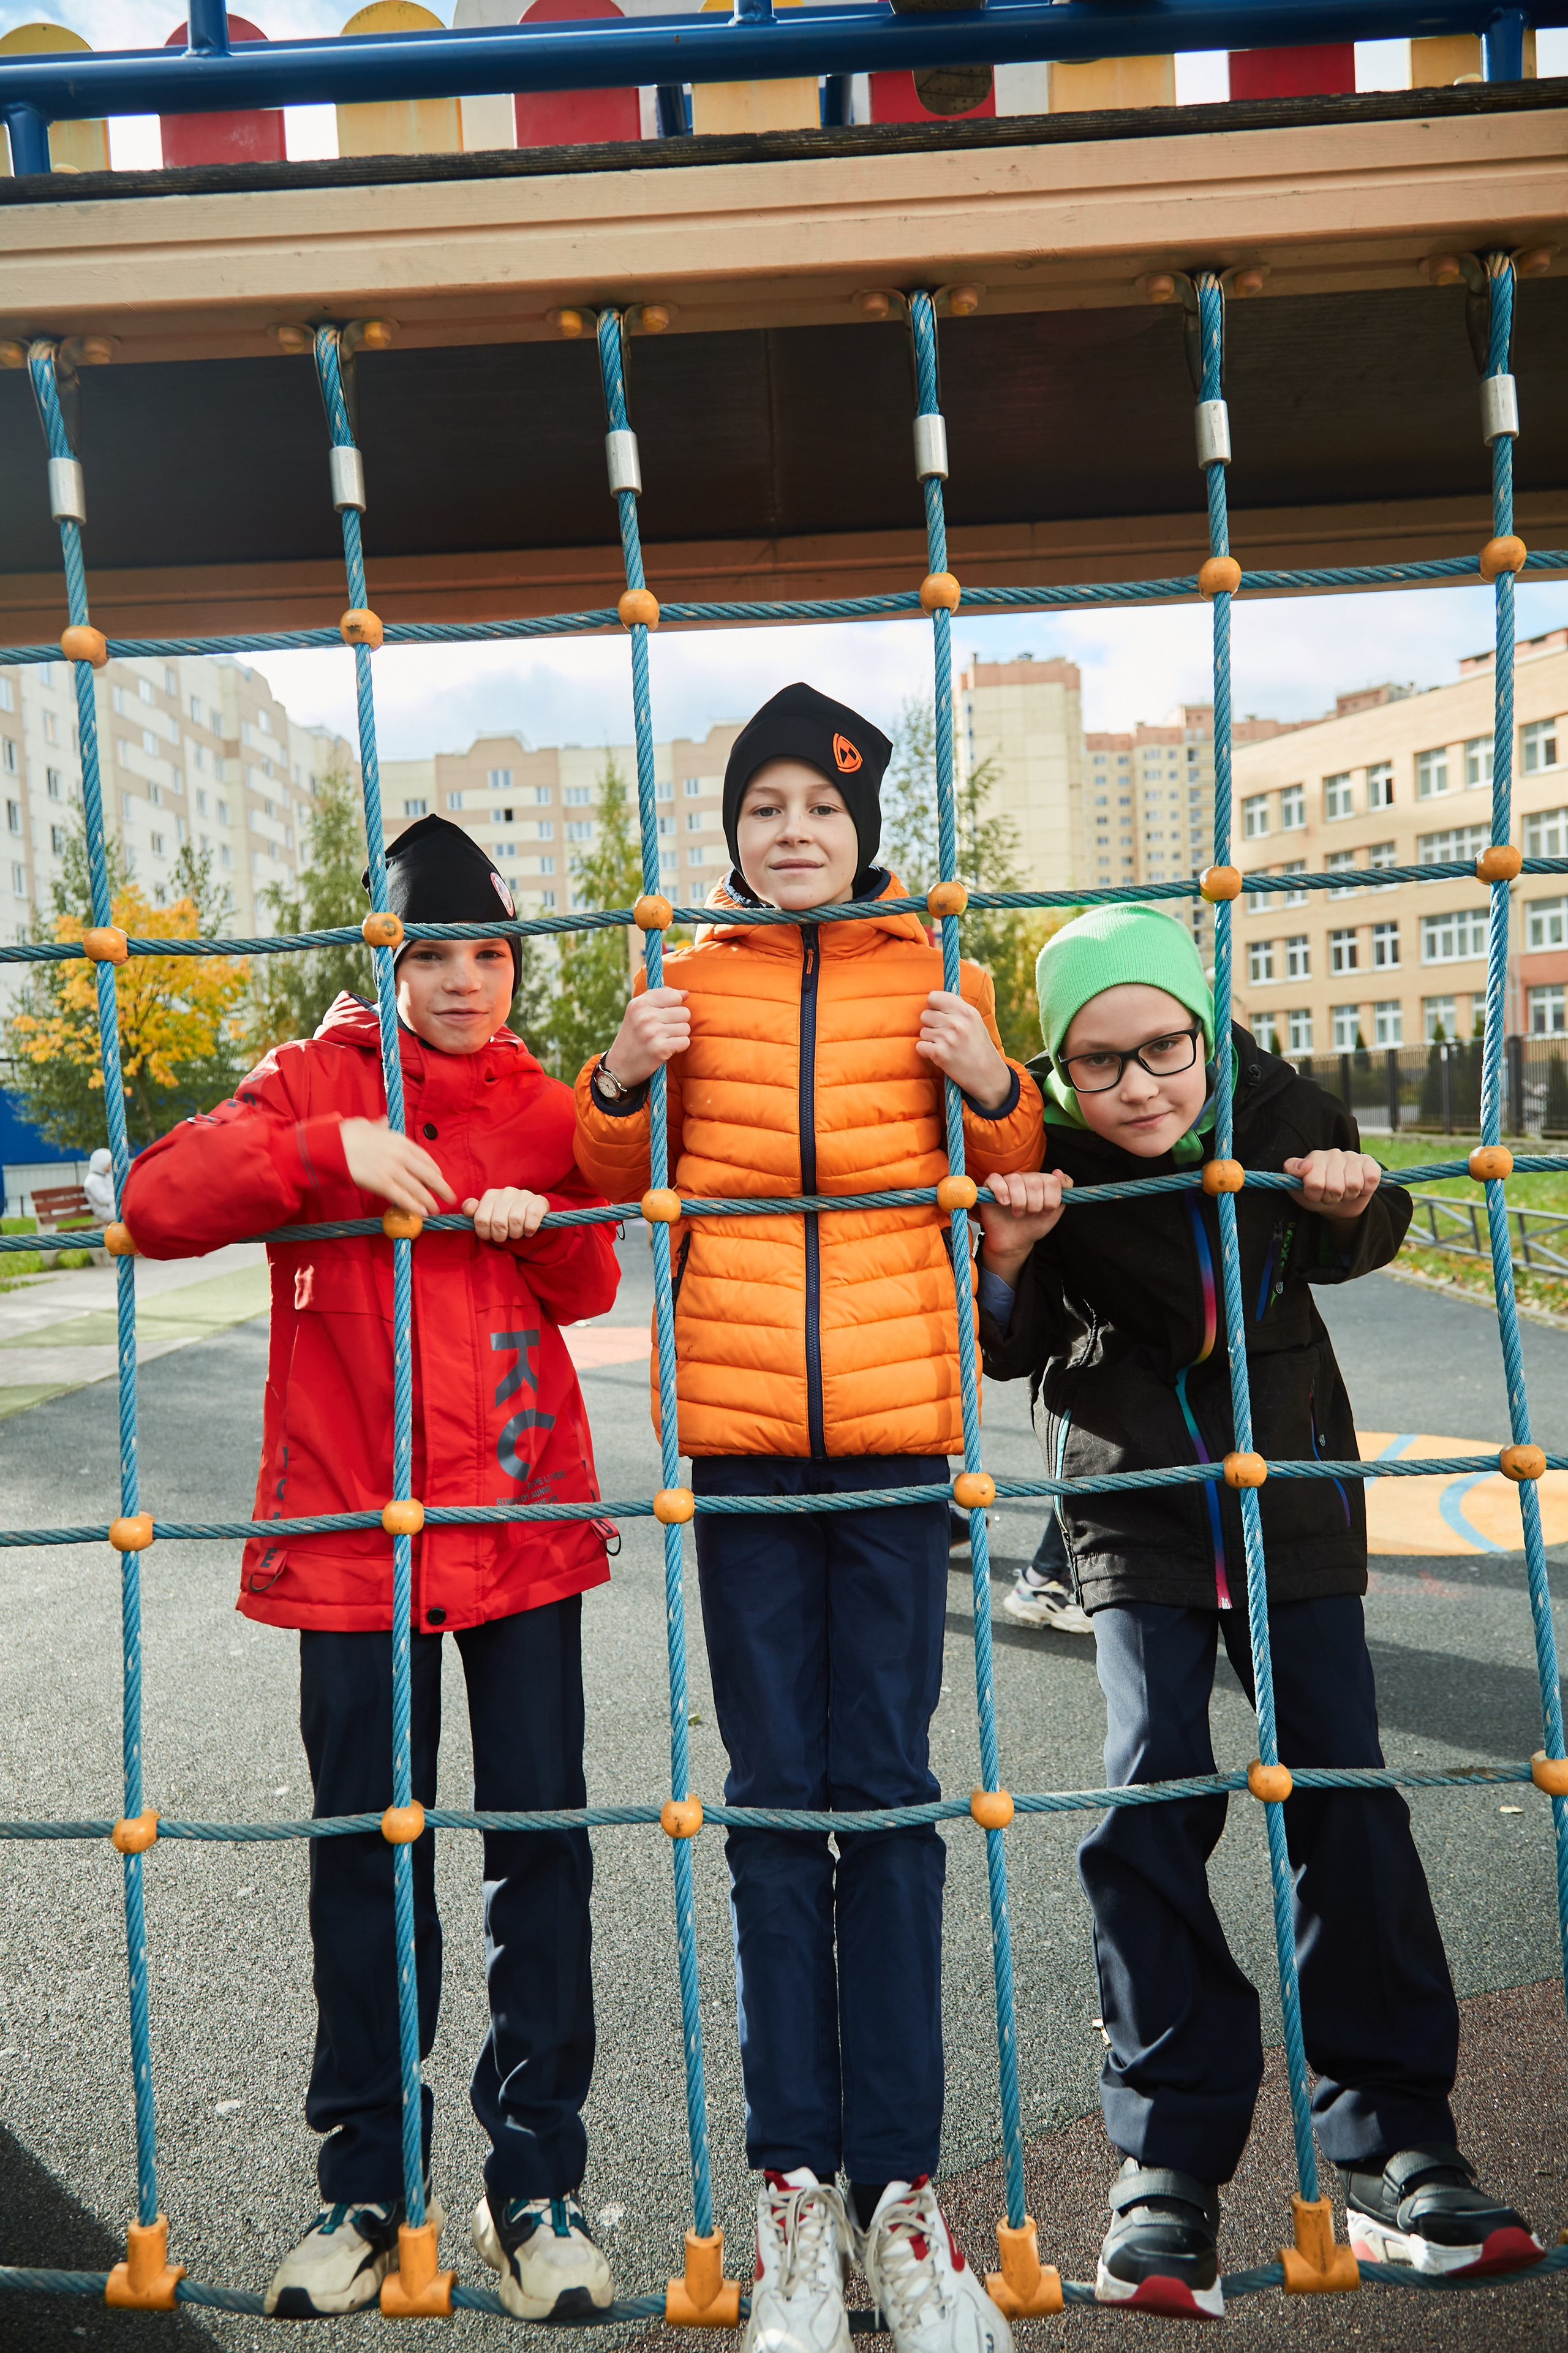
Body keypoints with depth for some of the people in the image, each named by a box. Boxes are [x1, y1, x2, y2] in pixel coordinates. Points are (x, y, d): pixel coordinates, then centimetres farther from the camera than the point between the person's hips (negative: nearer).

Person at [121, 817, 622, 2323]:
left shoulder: (545, 1107, 8)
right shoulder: (315, 1082, 2)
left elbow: (591, 1288, 9)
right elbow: (155, 1205, -9)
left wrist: (544, 1225, -11)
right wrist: (327, 1151, -20)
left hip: (522, 1516, 2)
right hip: (350, 1525, -1)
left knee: (539, 1836, 6)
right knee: (362, 1854, 10)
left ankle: (536, 2184, 23)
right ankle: (364, 2188, 29)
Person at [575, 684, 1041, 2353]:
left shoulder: (937, 977, 7)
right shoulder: (689, 982, 7)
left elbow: (1014, 1183, 14)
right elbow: (617, 1181, 15)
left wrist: (991, 1085, -6)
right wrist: (623, 1078, -4)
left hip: (898, 1423, 0)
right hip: (738, 1427, 1)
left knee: (887, 1790, 5)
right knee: (773, 1794, 7)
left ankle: (897, 2183, 17)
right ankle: (795, 2181, 19)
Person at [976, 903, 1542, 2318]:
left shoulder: (1277, 1104, -13)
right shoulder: (1039, 1150, -17)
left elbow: (1345, 1256, 5)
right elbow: (1009, 1353, -9)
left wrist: (1351, 1207, -18)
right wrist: (1007, 1261, -29)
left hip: (1291, 1479, 2)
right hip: (1137, 1499, -1)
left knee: (1346, 1791, 2)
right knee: (1152, 1792, -8)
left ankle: (1391, 2135, 18)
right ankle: (1171, 2156, 7)